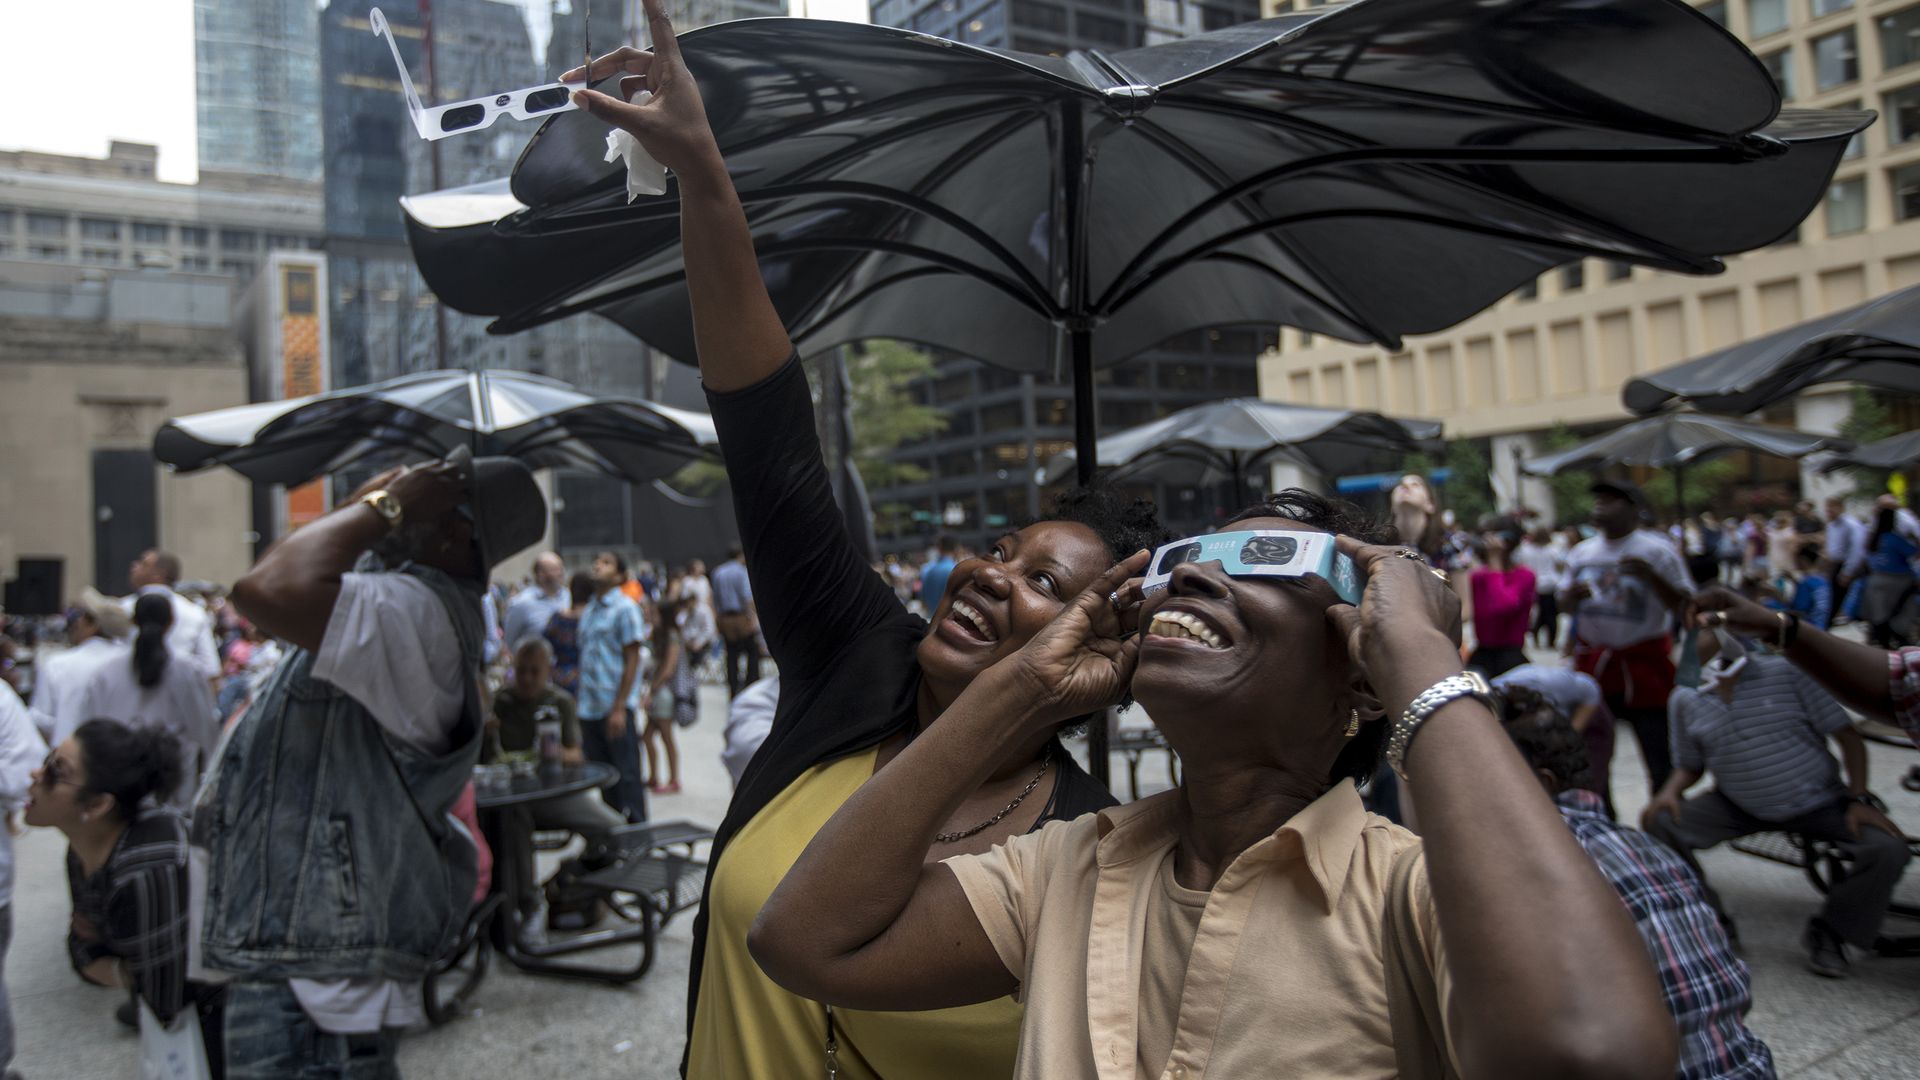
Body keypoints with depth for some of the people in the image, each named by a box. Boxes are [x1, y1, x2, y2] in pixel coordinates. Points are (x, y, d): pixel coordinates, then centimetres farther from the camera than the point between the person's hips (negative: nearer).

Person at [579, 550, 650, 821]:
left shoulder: (625, 608, -6)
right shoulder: (588, 611, 14)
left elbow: (633, 660, -10)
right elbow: (585, 658, 17)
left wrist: (619, 708, -15)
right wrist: (580, 708, 11)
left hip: (617, 707, -7)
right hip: (589, 708, 7)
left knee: (626, 775, 0)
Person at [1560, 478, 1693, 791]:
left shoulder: (1656, 550, -6)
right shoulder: (1581, 553, 8)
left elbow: (1683, 604, -8)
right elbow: (1566, 607, 15)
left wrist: (1651, 577, -23)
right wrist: (1572, 595, -8)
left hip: (1645, 663, -5)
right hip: (1593, 663, 5)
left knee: (1661, 757, -1)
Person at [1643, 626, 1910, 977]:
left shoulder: (1787, 672, -14)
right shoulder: (1686, 700, -4)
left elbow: (1848, 737, -9)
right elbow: (1691, 766, 7)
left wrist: (1858, 799, -17)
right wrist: (1670, 791, -15)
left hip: (1818, 804, -1)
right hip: (1738, 808, 2)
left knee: (1888, 849, -25)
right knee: (1660, 825, -20)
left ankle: (1827, 934, 0)